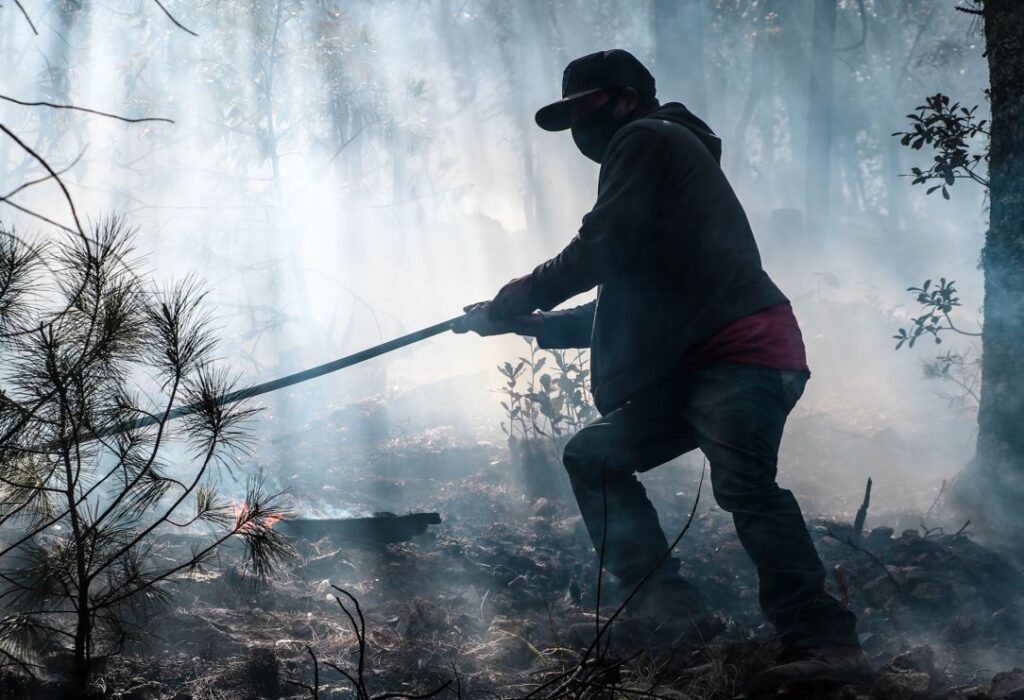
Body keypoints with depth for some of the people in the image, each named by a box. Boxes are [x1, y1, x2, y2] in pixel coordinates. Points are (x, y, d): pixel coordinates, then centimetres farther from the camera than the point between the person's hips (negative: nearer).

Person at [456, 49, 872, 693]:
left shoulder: (645, 139, 4)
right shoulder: (669, 156, 32)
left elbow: (603, 249, -10)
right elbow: (624, 308, 34)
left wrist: (516, 300, 2)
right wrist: (531, 324, 28)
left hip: (740, 354, -11)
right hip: (694, 368, 11)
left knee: (743, 484, -26)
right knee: (593, 455, 13)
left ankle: (824, 643, -32)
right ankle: (668, 608, 2)